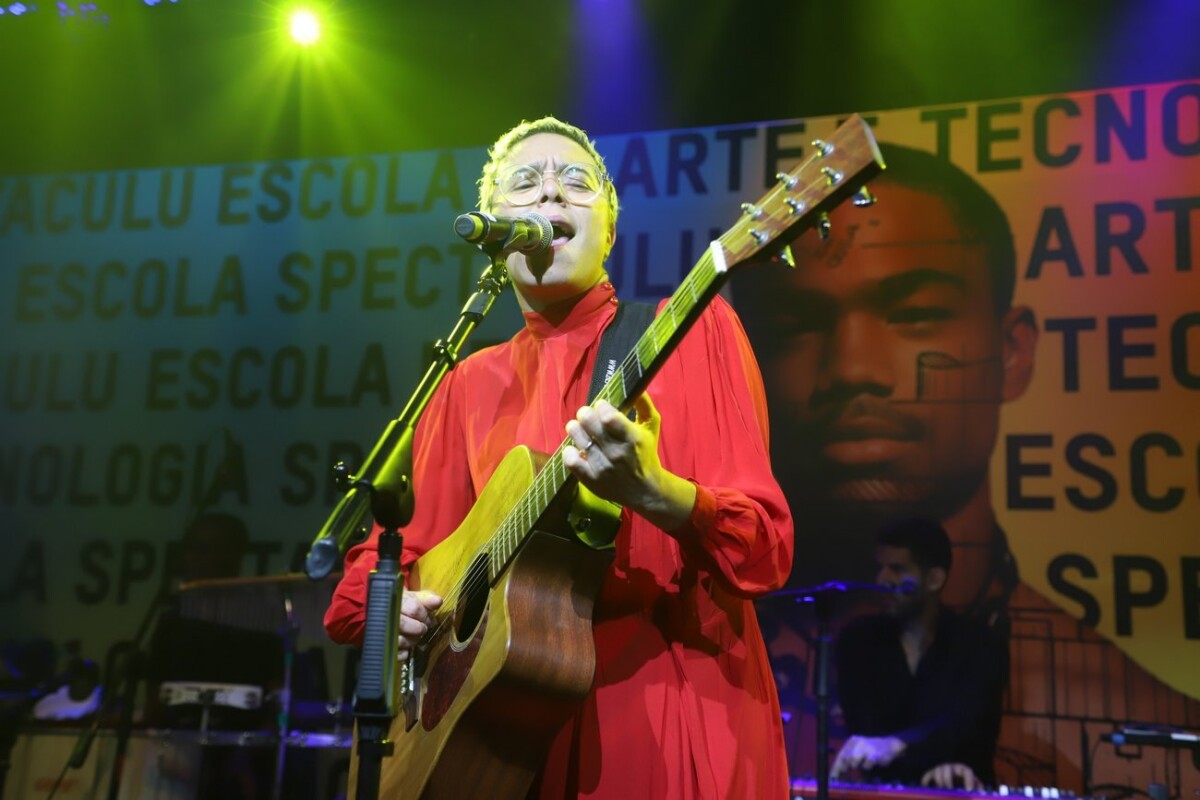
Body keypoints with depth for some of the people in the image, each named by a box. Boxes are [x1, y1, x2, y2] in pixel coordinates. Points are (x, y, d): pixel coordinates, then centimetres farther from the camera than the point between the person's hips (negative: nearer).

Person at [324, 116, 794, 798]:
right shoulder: (470, 385, 10)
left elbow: (766, 551, -10)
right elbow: (393, 550, 15)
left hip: (677, 719, -3)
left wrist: (649, 490, -28)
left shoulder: (693, 329, -3)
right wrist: (387, 606, -6)